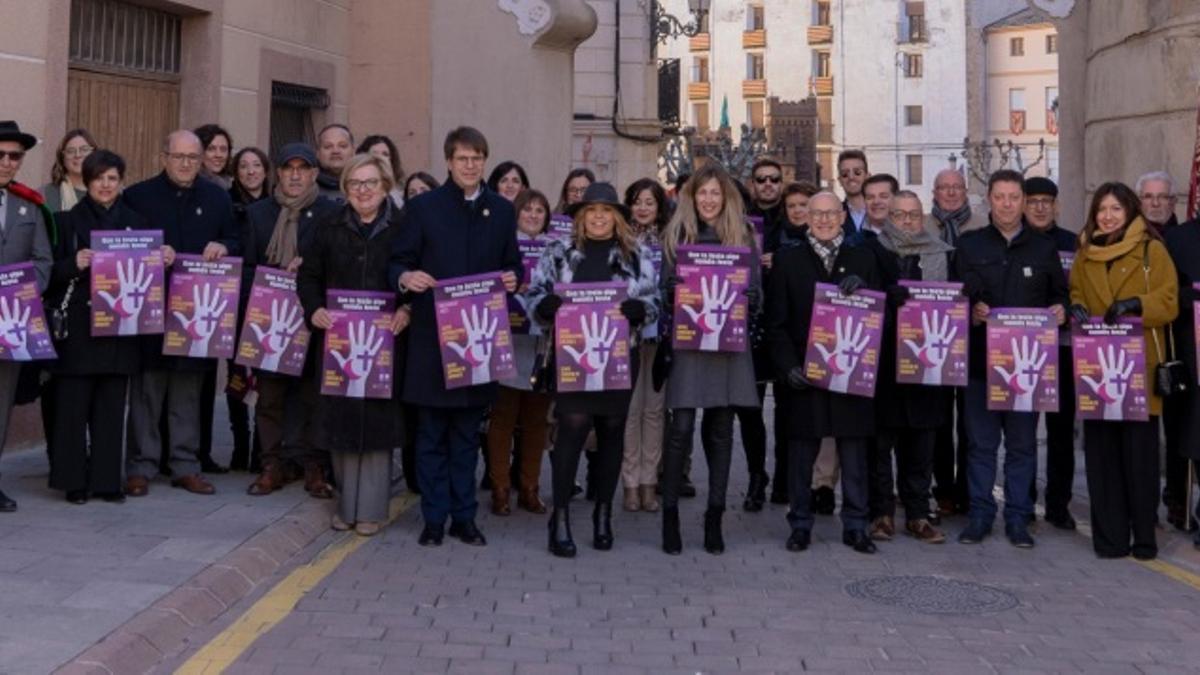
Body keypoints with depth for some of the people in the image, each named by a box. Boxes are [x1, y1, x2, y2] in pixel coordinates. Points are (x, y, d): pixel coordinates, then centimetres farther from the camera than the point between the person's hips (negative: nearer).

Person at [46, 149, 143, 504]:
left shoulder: (136, 223, 12)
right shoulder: (67, 221, 4)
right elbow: (50, 272, 0)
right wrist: (73, 264, -18)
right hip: (77, 328, -2)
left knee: (112, 406, 5)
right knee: (73, 405, -1)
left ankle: (106, 479, 12)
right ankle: (73, 480, 8)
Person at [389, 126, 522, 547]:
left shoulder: (502, 211, 11)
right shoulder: (423, 207, 3)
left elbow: (513, 266, 13)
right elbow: (398, 262, 1)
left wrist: (513, 279, -9)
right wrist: (406, 277, -22)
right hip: (432, 337, -2)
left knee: (467, 432, 10)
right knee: (432, 432, 4)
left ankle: (464, 516, 18)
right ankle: (434, 517, 12)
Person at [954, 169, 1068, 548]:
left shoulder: (1044, 249, 11)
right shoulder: (969, 246, 7)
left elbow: (1059, 295, 14)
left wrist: (1059, 310, -8)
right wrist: (971, 312, -18)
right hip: (981, 359, -1)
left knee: (1022, 443, 6)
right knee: (981, 442, 4)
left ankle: (1017, 518, 15)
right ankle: (980, 515, 13)